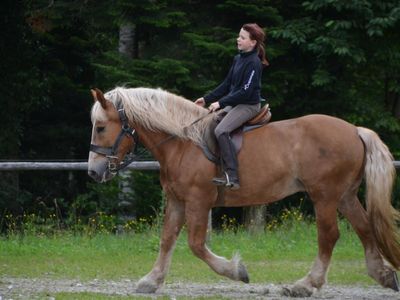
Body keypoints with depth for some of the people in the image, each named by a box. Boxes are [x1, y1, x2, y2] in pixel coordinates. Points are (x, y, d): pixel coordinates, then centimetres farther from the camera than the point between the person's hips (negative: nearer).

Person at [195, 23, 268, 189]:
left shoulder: (253, 63, -17)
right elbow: (227, 84, 17)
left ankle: (231, 177, -31)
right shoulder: (238, 59, 10)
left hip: (249, 105, -10)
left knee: (221, 131, -28)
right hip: (234, 103, 10)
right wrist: (207, 99, 12)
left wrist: (221, 103, -22)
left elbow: (245, 91, -22)